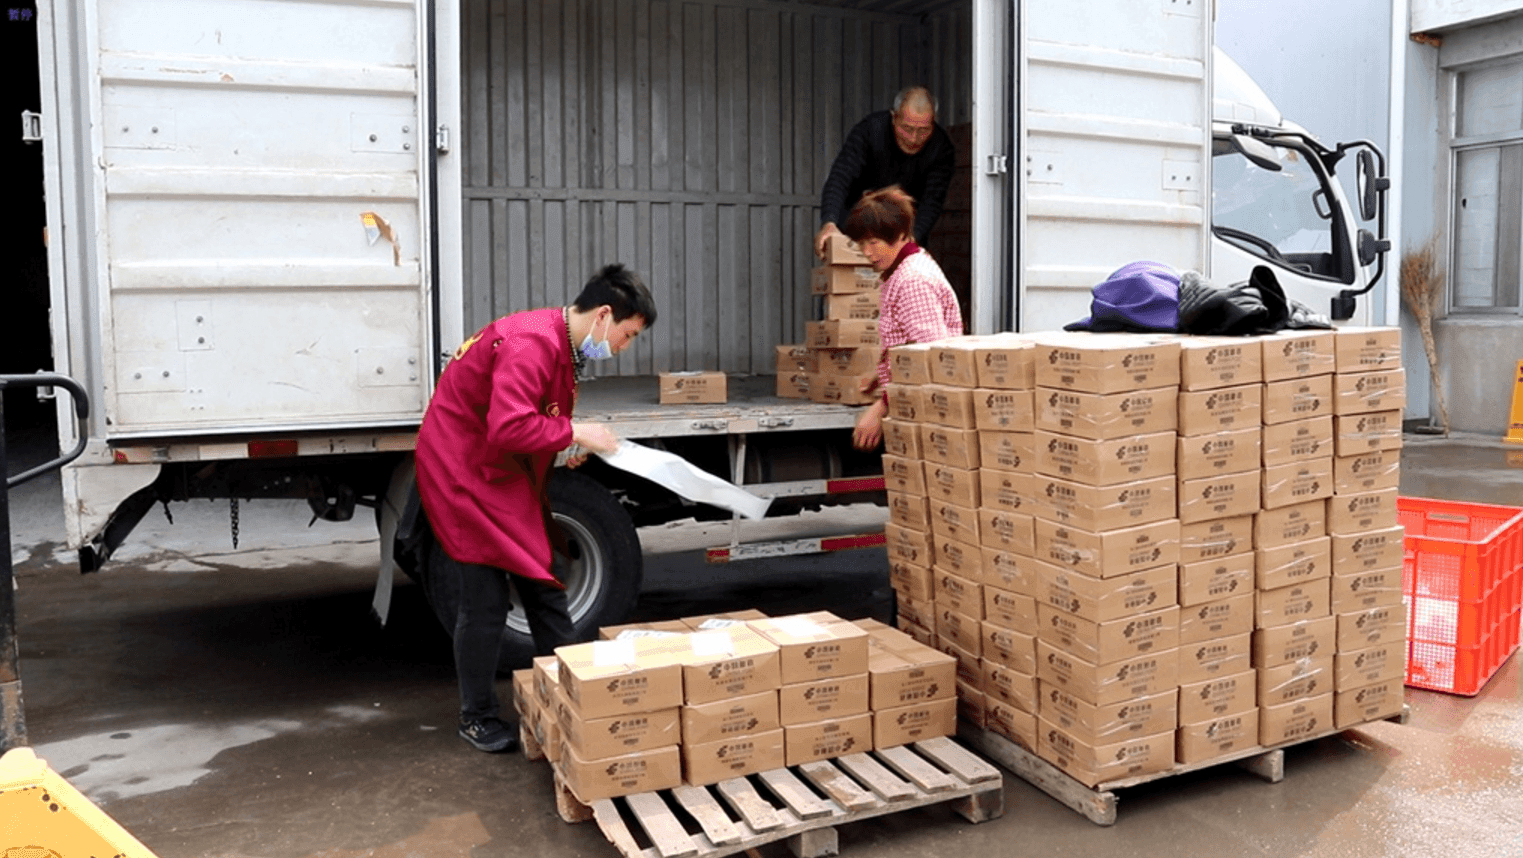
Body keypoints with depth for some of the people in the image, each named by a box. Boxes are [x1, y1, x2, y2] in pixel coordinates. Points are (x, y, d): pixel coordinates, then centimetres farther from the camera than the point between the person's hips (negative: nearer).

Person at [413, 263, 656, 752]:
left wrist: (571, 442, 0)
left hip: (509, 475, 10)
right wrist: (574, 433, -23)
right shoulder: (533, 343, -26)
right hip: (466, 473, -10)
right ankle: (477, 717, 14)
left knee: (544, 586, 9)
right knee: (486, 600, -4)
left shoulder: (564, 346, 7)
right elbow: (509, 428, -35)